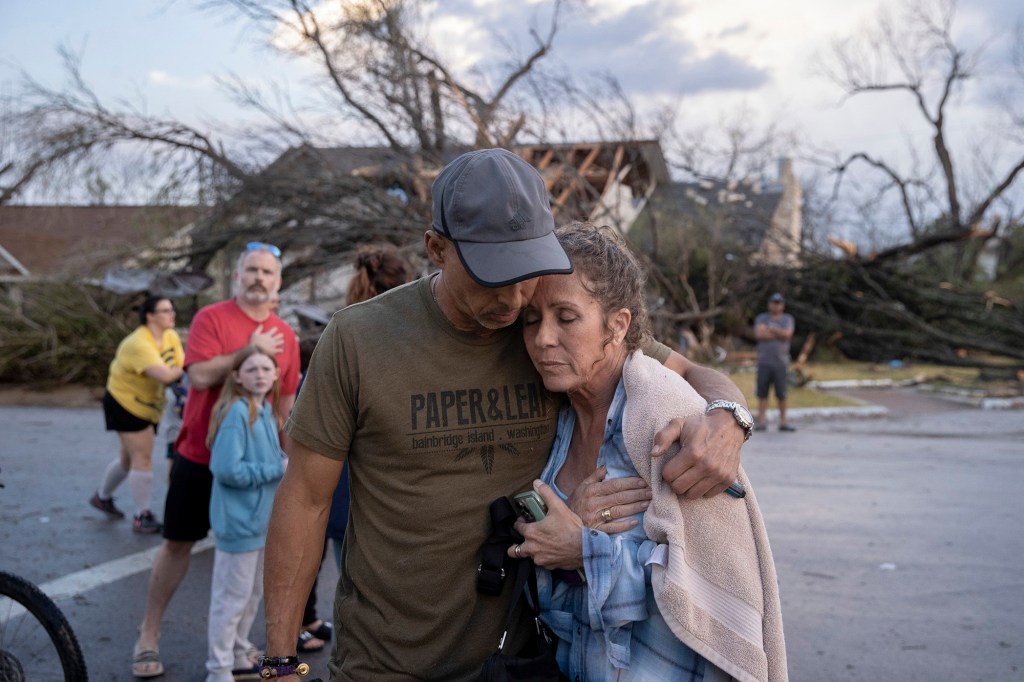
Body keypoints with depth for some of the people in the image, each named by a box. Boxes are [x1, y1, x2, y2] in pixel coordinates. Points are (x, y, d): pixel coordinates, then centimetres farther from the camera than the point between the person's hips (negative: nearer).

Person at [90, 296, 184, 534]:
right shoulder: (139, 344, -29)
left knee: (129, 456, 21)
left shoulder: (172, 337, -3)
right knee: (142, 458, -9)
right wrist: (181, 370, -21)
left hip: (147, 406, 8)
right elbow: (165, 375, -39)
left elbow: (181, 367, -9)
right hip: (125, 404, -8)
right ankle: (142, 517, 0)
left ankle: (102, 496, 42)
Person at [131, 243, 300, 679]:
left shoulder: (285, 336, 4)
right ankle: (148, 636, 20)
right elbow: (200, 375, -22)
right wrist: (250, 350, -21)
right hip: (199, 455, -3)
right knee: (177, 543, 5)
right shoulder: (211, 318, -8)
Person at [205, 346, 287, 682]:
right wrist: (276, 469, -20)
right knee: (232, 597, 3)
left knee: (253, 594, 21)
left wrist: (285, 463, -4)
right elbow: (228, 469, -26)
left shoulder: (266, 411, 7)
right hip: (239, 519, -9)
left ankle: (239, 654, 37)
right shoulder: (236, 412, -20)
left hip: (262, 517, 9)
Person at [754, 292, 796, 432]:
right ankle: (761, 420, 1)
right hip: (764, 362, 0)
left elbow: (787, 334, -8)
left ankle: (783, 421, 9)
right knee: (762, 393, -3)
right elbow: (759, 334, -9)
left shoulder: (788, 319, 10)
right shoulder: (761, 318, 10)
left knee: (782, 394, 1)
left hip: (781, 362, 0)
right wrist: (779, 334, -7)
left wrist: (770, 329, -4)